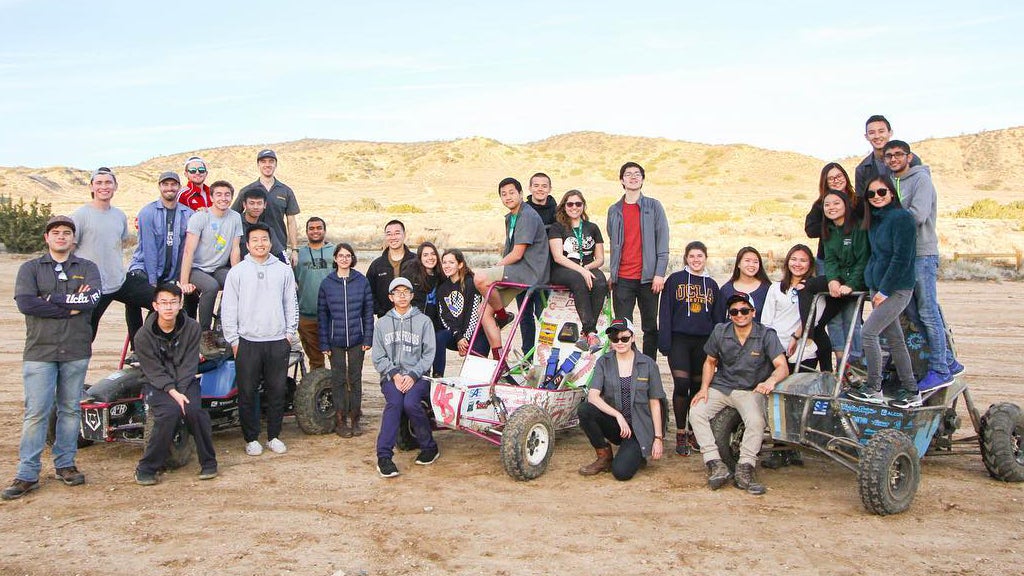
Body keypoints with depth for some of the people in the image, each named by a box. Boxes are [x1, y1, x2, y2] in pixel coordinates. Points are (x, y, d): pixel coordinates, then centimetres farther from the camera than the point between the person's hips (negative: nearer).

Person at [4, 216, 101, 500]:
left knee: (70, 410, 8)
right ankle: (27, 474, 3)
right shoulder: (30, 269, 7)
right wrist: (72, 307, -11)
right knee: (36, 412, -3)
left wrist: (52, 299, -12)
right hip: (40, 352, -1)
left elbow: (93, 298, -11)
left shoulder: (87, 268, 9)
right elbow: (25, 303, -10)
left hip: (76, 351, 1)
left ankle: (65, 464, 19)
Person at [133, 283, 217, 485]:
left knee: (194, 410, -28)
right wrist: (173, 393, -22)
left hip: (186, 381, 1)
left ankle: (208, 462, -9)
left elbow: (189, 365, -5)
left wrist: (181, 392, -18)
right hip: (157, 385, -1)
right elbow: (154, 371, -9)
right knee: (169, 412, -30)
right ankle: (146, 469, -14)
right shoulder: (143, 336, -7)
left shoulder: (192, 328, -3)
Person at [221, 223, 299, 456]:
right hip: (247, 342, -1)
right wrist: (233, 339, -2)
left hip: (278, 342, 1)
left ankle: (274, 436, 20)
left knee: (277, 391, 7)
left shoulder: (283, 270, 8)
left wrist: (290, 332, 5)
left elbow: (291, 304, 11)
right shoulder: (237, 272, 2)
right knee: (247, 393, 4)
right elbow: (228, 308, 2)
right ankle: (251, 438, 16)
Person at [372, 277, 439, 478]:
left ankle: (429, 448, -9)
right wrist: (394, 374, -8)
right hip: (391, 376, 1)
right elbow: (378, 357, 9)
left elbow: (428, 354, 3)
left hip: (418, 376, -1)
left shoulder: (423, 321, 9)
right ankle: (384, 456, -28)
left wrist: (413, 375, -11)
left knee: (411, 402, -29)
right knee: (394, 402, -29)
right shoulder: (382, 323, 14)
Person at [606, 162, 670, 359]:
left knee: (650, 327, 4)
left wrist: (659, 273, -9)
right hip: (622, 278, 2)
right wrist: (612, 273, 11)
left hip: (648, 277, -2)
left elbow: (662, 243, -1)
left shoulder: (654, 206, 4)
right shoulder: (614, 210, 12)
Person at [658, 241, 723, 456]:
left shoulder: (712, 285, 15)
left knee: (698, 387, 7)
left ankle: (694, 432, 19)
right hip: (679, 340, -3)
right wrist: (664, 343, -7)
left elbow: (718, 318, 16)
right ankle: (680, 434, -1)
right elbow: (665, 313, 1)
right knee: (681, 384, -13)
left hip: (704, 342, 3)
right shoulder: (675, 280, 5)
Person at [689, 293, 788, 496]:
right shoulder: (720, 332, 2)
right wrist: (704, 387, -2)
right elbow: (710, 362, 14)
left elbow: (782, 367, -16)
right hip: (721, 387, 3)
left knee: (756, 421, -32)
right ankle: (716, 465, -21)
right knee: (696, 412, -22)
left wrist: (771, 381, -39)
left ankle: (744, 470, -20)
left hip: (751, 390, -3)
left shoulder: (766, 335, -7)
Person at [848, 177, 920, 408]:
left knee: (869, 331, -14)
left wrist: (884, 290, -16)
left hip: (897, 289, -9)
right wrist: (875, 289, 11)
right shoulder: (874, 219, 13)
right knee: (894, 338, 10)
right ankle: (911, 391, 18)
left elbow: (901, 258, -17)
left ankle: (873, 389, -5)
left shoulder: (902, 218, -13)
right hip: (878, 288, 9)